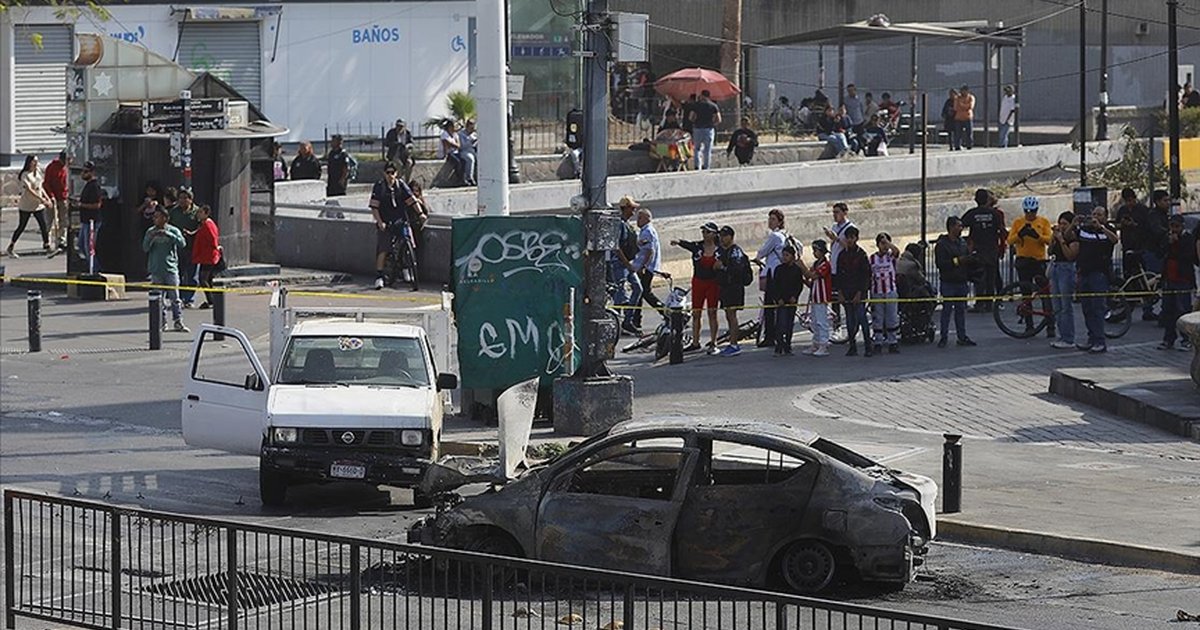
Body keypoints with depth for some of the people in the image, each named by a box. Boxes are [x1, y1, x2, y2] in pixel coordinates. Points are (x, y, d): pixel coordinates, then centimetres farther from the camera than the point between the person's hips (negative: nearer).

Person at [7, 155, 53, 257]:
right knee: (21, 227, 2)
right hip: (26, 206, -6)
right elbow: (29, 189, -23)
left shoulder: (38, 172, 8)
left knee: (44, 227, -1)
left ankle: (47, 247, 6)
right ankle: (11, 247, 14)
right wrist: (41, 199, -29)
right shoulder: (25, 175, -14)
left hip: (38, 205, 6)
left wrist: (47, 198, 11)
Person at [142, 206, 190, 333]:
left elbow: (182, 243, -10)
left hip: (171, 268, -2)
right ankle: (162, 322, 9)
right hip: (156, 269, 2)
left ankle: (178, 322, -4)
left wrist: (168, 234, -18)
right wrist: (151, 238, -17)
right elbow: (145, 248, 1)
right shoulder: (150, 232, 7)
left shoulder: (173, 231, 3)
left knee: (175, 297, -6)